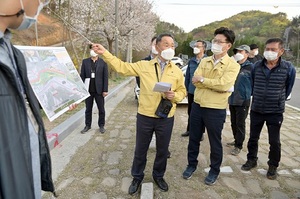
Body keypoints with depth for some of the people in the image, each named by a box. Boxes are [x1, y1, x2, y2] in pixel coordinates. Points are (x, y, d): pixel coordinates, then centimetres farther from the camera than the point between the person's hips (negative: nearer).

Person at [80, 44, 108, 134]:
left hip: (99, 90, -2)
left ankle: (101, 125, 22)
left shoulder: (103, 62, -1)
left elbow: (105, 77, -2)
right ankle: (87, 125, 25)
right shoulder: (85, 61, 5)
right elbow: (82, 76, 5)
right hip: (88, 90, 2)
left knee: (101, 109, 7)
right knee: (88, 109, 12)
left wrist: (105, 90, -7)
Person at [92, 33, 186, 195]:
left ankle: (158, 176, 42)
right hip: (145, 116, -1)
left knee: (162, 150, 17)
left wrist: (175, 96, -13)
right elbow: (122, 67, 1)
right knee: (140, 150, 14)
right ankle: (137, 177, 38)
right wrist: (105, 53, -5)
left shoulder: (177, 71, 3)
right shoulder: (144, 65, -1)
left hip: (166, 118, 1)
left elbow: (182, 91, 9)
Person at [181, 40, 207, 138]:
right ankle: (189, 130, 32)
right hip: (191, 91, 5)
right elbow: (187, 76, 9)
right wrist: (187, 88, 8)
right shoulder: (191, 61, 5)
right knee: (190, 111, 16)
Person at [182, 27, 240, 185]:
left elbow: (223, 84, -24)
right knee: (193, 139, 16)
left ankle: (214, 171, 33)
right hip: (197, 105, 5)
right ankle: (192, 165, 37)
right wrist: (217, 86, -16)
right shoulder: (204, 61, 6)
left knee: (215, 143, 12)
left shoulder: (232, 65, -8)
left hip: (216, 110, -4)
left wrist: (202, 79, -15)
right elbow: (195, 81, -7)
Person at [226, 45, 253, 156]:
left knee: (240, 124, 2)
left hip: (243, 101, -6)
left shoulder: (250, 67, -9)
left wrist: (248, 93, -3)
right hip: (232, 100, 6)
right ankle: (236, 140, 34)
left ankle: (238, 146, 13)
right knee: (233, 122, 17)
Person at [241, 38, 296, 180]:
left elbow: (288, 88, 6)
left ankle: (273, 166, 28)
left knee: (274, 142, 8)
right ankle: (252, 160, 34)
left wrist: (279, 100, 14)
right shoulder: (257, 66, -3)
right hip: (256, 110, 2)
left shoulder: (288, 68, -10)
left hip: (276, 112, -2)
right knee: (253, 138, 13)